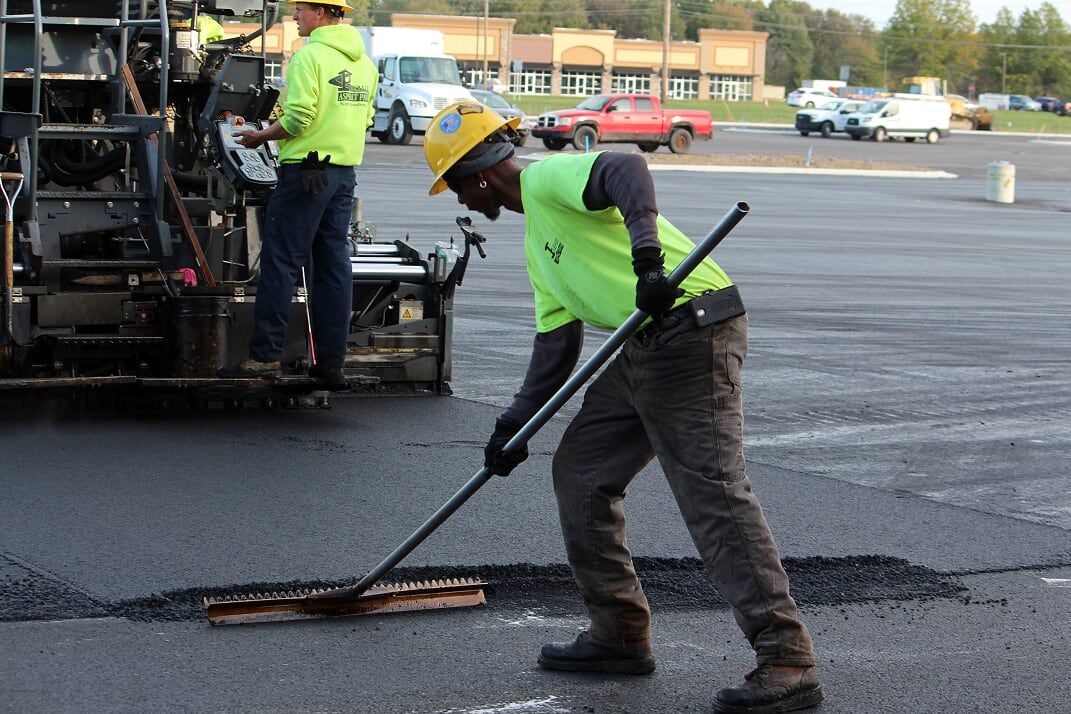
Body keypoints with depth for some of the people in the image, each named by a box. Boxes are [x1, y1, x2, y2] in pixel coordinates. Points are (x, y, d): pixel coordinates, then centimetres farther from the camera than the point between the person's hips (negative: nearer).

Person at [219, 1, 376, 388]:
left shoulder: (309, 55, -12)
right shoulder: (364, 62, 13)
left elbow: (298, 118, -17)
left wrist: (262, 136, -4)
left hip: (307, 169, -8)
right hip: (346, 172, 8)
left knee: (281, 261, -4)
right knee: (334, 265, 8)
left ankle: (264, 355, -4)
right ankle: (331, 361, 9)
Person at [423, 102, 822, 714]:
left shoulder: (548, 178, -6)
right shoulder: (537, 241, 24)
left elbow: (626, 169, -27)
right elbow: (556, 345, 26)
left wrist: (646, 255, -39)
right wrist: (514, 426, 23)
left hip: (692, 323, -11)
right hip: (641, 345, 11)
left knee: (714, 493, -14)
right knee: (580, 473, 15)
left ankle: (788, 662, -14)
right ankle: (621, 635, 22)